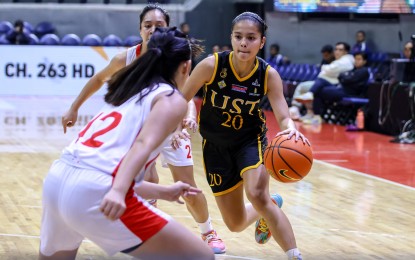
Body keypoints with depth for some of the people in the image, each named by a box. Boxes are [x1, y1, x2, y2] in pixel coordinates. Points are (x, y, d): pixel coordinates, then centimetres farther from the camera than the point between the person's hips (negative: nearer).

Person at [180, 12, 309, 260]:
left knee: (257, 195, -31)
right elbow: (181, 100, -10)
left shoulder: (268, 75, -18)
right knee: (236, 224, 7)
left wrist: (291, 129, -47)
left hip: (251, 140, -1)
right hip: (216, 145, 1)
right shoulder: (212, 65, -22)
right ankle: (270, 207, 42)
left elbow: (283, 116, -24)